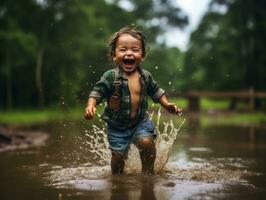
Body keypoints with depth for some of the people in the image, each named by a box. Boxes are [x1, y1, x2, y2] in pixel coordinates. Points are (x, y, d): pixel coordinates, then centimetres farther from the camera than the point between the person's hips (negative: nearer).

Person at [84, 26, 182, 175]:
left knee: (147, 142, -18)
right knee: (118, 154, -1)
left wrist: (167, 104, 4)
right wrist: (91, 106, -27)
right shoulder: (110, 77, -15)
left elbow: (156, 91, 13)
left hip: (140, 121, 2)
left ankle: (148, 171, 7)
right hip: (117, 125, -2)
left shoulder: (145, 76, -3)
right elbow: (97, 91, -11)